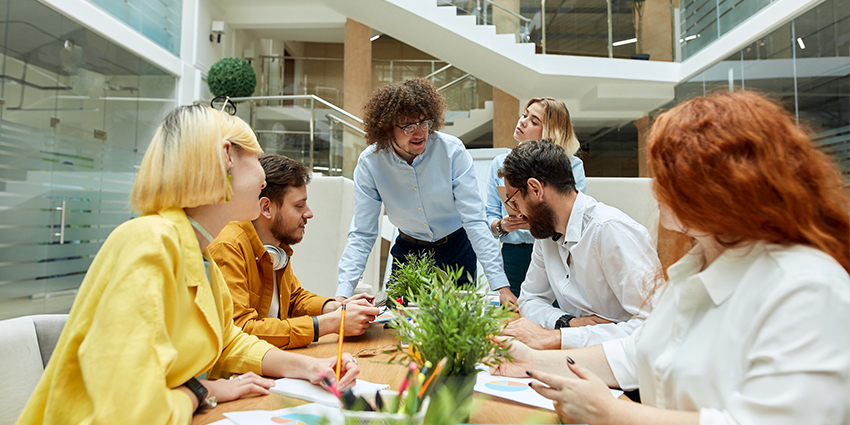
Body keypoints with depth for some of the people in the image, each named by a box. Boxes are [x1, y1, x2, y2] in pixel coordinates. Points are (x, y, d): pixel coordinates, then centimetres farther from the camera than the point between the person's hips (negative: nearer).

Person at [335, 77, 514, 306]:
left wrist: (501, 286, -30)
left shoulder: (452, 151, -23)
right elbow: (361, 235, -15)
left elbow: (475, 221, -24)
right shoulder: (370, 163, -19)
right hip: (408, 252, 1)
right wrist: (342, 294, -25)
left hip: (456, 250, -1)